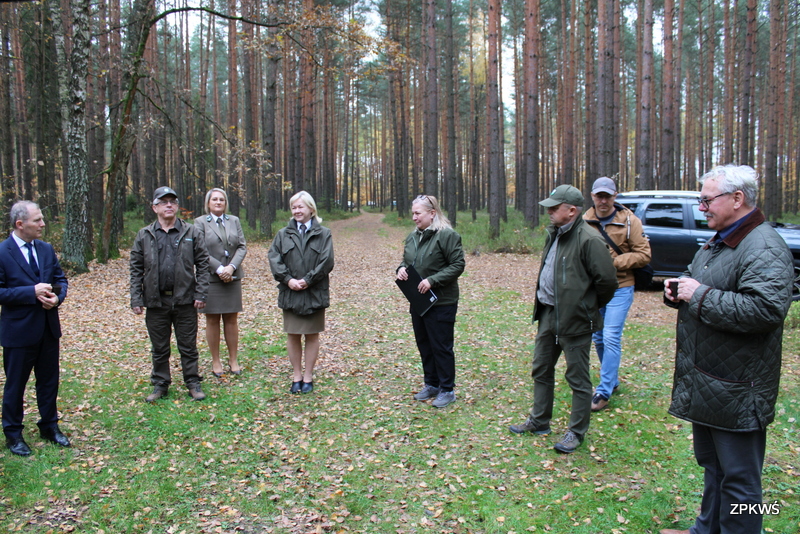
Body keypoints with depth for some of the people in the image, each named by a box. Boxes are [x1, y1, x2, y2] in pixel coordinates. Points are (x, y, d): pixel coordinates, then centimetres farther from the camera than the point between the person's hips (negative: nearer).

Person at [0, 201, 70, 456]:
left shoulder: (46, 249, 4)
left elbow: (60, 279, 9)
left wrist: (57, 297, -10)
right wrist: (31, 292, -23)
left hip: (49, 327, 5)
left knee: (49, 380, 16)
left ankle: (49, 426, 32)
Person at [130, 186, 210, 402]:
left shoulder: (192, 233, 2)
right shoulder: (144, 236, 5)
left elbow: (202, 264, 0)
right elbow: (136, 269, 5)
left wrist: (200, 294, -7)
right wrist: (136, 299, -2)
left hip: (185, 300, -1)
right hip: (156, 301, 1)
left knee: (188, 347, 8)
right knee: (159, 348, 13)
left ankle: (193, 383, 20)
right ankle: (160, 384, 26)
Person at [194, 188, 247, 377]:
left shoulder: (234, 221, 10)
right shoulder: (200, 222, 1)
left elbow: (242, 247, 3)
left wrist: (231, 267, -12)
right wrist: (219, 269, -16)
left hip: (233, 277, 3)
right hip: (210, 277, -3)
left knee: (231, 320, 7)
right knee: (212, 320, 5)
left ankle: (233, 360, 15)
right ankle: (215, 361, 14)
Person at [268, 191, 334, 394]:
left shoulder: (323, 234, 1)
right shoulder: (283, 234, 7)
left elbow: (327, 261, -8)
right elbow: (274, 258, -2)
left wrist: (307, 280, -15)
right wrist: (288, 279, -15)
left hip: (315, 293, -2)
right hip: (290, 293, 2)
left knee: (312, 336, 7)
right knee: (292, 335, 7)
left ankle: (308, 376, 18)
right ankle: (297, 376, 19)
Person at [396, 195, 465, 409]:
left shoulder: (447, 235, -14)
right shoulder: (413, 236, 10)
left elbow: (458, 265, -16)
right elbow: (406, 260, 21)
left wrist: (432, 280, -23)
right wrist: (401, 268, -3)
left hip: (441, 303, -8)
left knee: (441, 347, 1)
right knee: (424, 345, 16)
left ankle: (447, 390, 15)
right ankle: (431, 384, 32)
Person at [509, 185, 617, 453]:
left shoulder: (589, 239, -19)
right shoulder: (555, 234, 11)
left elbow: (607, 280, -19)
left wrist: (590, 306, -5)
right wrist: (542, 305, 15)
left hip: (574, 320, -9)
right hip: (548, 315, 10)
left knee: (577, 378, 6)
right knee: (541, 370, 19)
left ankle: (577, 432, 20)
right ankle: (539, 421, 35)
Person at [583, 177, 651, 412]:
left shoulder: (629, 221, -6)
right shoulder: (585, 221, 1)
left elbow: (643, 255, -7)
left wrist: (613, 262, -17)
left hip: (619, 288, -4)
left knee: (611, 338, -8)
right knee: (598, 338, 14)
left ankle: (604, 392, 0)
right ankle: (612, 380, 33)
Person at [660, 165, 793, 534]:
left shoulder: (764, 248, -19)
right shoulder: (719, 241, 13)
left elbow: (766, 309, -32)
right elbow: (698, 282, 27)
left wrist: (700, 295, -25)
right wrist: (678, 288, 4)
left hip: (736, 390, -10)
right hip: (705, 381, 10)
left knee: (738, 479, 4)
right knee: (711, 465, 24)